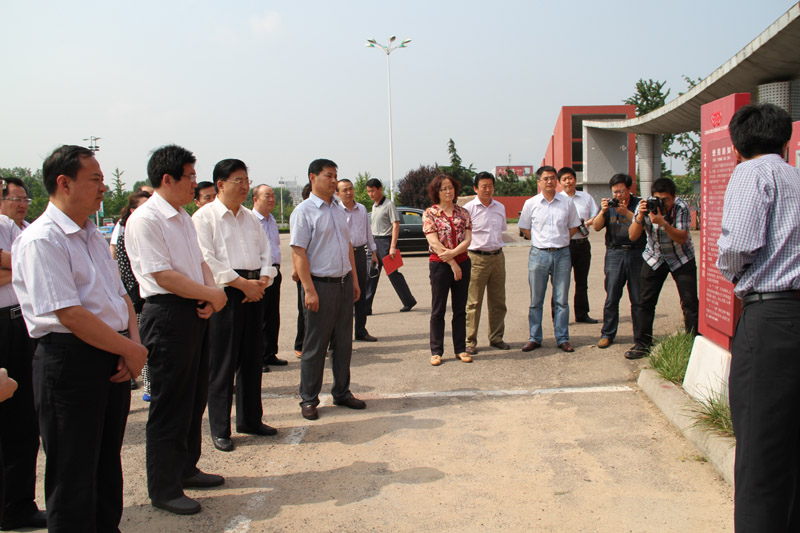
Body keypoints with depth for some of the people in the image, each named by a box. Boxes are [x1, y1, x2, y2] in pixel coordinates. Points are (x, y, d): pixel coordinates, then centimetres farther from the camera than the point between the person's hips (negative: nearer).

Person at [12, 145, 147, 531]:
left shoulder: (93, 236, 14)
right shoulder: (41, 240, -14)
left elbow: (121, 295, 16)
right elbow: (71, 315, -21)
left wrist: (133, 343, -2)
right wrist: (132, 350, -13)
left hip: (114, 360, 8)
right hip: (71, 362, -8)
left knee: (107, 462, 19)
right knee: (74, 476, 3)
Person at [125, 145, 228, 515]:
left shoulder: (183, 217, 15)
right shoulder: (145, 220, -15)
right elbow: (164, 275, -21)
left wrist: (211, 294, -3)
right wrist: (213, 294, -15)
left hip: (196, 313, 9)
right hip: (168, 314, -9)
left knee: (195, 397, 18)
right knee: (169, 404, 0)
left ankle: (186, 468, 34)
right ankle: (163, 489, 13)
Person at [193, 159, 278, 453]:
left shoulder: (250, 217, 17)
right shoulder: (204, 217, -5)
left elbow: (265, 251, 15)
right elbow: (207, 259, -13)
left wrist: (263, 280, -4)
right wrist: (242, 283, -15)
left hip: (254, 292, 7)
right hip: (224, 294, -6)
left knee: (252, 359, 12)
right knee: (223, 364, -1)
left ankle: (250, 419, 26)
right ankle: (220, 429, 10)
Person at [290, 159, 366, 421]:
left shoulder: (338, 210, 14)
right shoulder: (304, 211, -9)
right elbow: (298, 253, -14)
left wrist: (354, 279, 14)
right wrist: (309, 290, -19)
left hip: (344, 283, 7)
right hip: (320, 284, -7)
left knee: (344, 342, 13)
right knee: (315, 346, 1)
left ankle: (342, 392, 26)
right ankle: (308, 400, 13)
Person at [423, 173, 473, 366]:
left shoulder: (463, 213, 8)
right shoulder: (430, 213, -2)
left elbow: (467, 240, -1)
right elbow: (434, 243, -10)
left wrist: (452, 253, -18)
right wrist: (453, 264, -14)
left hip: (462, 263, 3)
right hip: (439, 264, -3)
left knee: (460, 309, 9)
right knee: (438, 310, 2)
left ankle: (460, 349, 17)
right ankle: (436, 351, 10)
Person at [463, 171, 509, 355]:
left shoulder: (500, 207, 11)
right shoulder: (468, 208, -5)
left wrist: (497, 248, 14)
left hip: (497, 257, 5)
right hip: (476, 258, -5)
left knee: (498, 301, 10)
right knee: (473, 303, -2)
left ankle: (496, 337, 22)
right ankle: (470, 342, 4)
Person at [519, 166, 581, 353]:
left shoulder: (567, 202, 5)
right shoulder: (530, 203, 2)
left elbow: (574, 227, 15)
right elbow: (525, 228, 11)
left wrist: (561, 240, 6)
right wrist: (541, 241, 4)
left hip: (562, 254, 1)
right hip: (538, 254, -1)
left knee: (562, 300, 4)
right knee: (536, 300, 4)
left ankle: (563, 338, 12)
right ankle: (534, 338, 13)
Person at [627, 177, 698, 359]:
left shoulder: (681, 207, -19)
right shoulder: (645, 206, -13)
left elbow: (682, 238, -26)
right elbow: (632, 236, -16)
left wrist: (663, 223, -40)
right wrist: (640, 216, -33)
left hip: (681, 258, -2)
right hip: (654, 258, 2)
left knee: (690, 303, -8)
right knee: (646, 302, -1)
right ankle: (641, 344, 8)